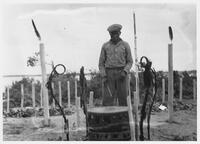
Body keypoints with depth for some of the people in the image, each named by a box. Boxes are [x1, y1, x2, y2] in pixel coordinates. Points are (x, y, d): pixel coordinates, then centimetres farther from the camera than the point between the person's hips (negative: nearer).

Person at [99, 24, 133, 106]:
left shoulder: (125, 45, 4)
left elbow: (130, 61, 5)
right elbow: (101, 63, 8)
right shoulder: (105, 46, 7)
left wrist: (125, 72, -13)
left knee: (123, 98, -2)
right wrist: (103, 76, -6)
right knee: (108, 99, -7)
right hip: (109, 74, 0)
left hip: (121, 74, 0)